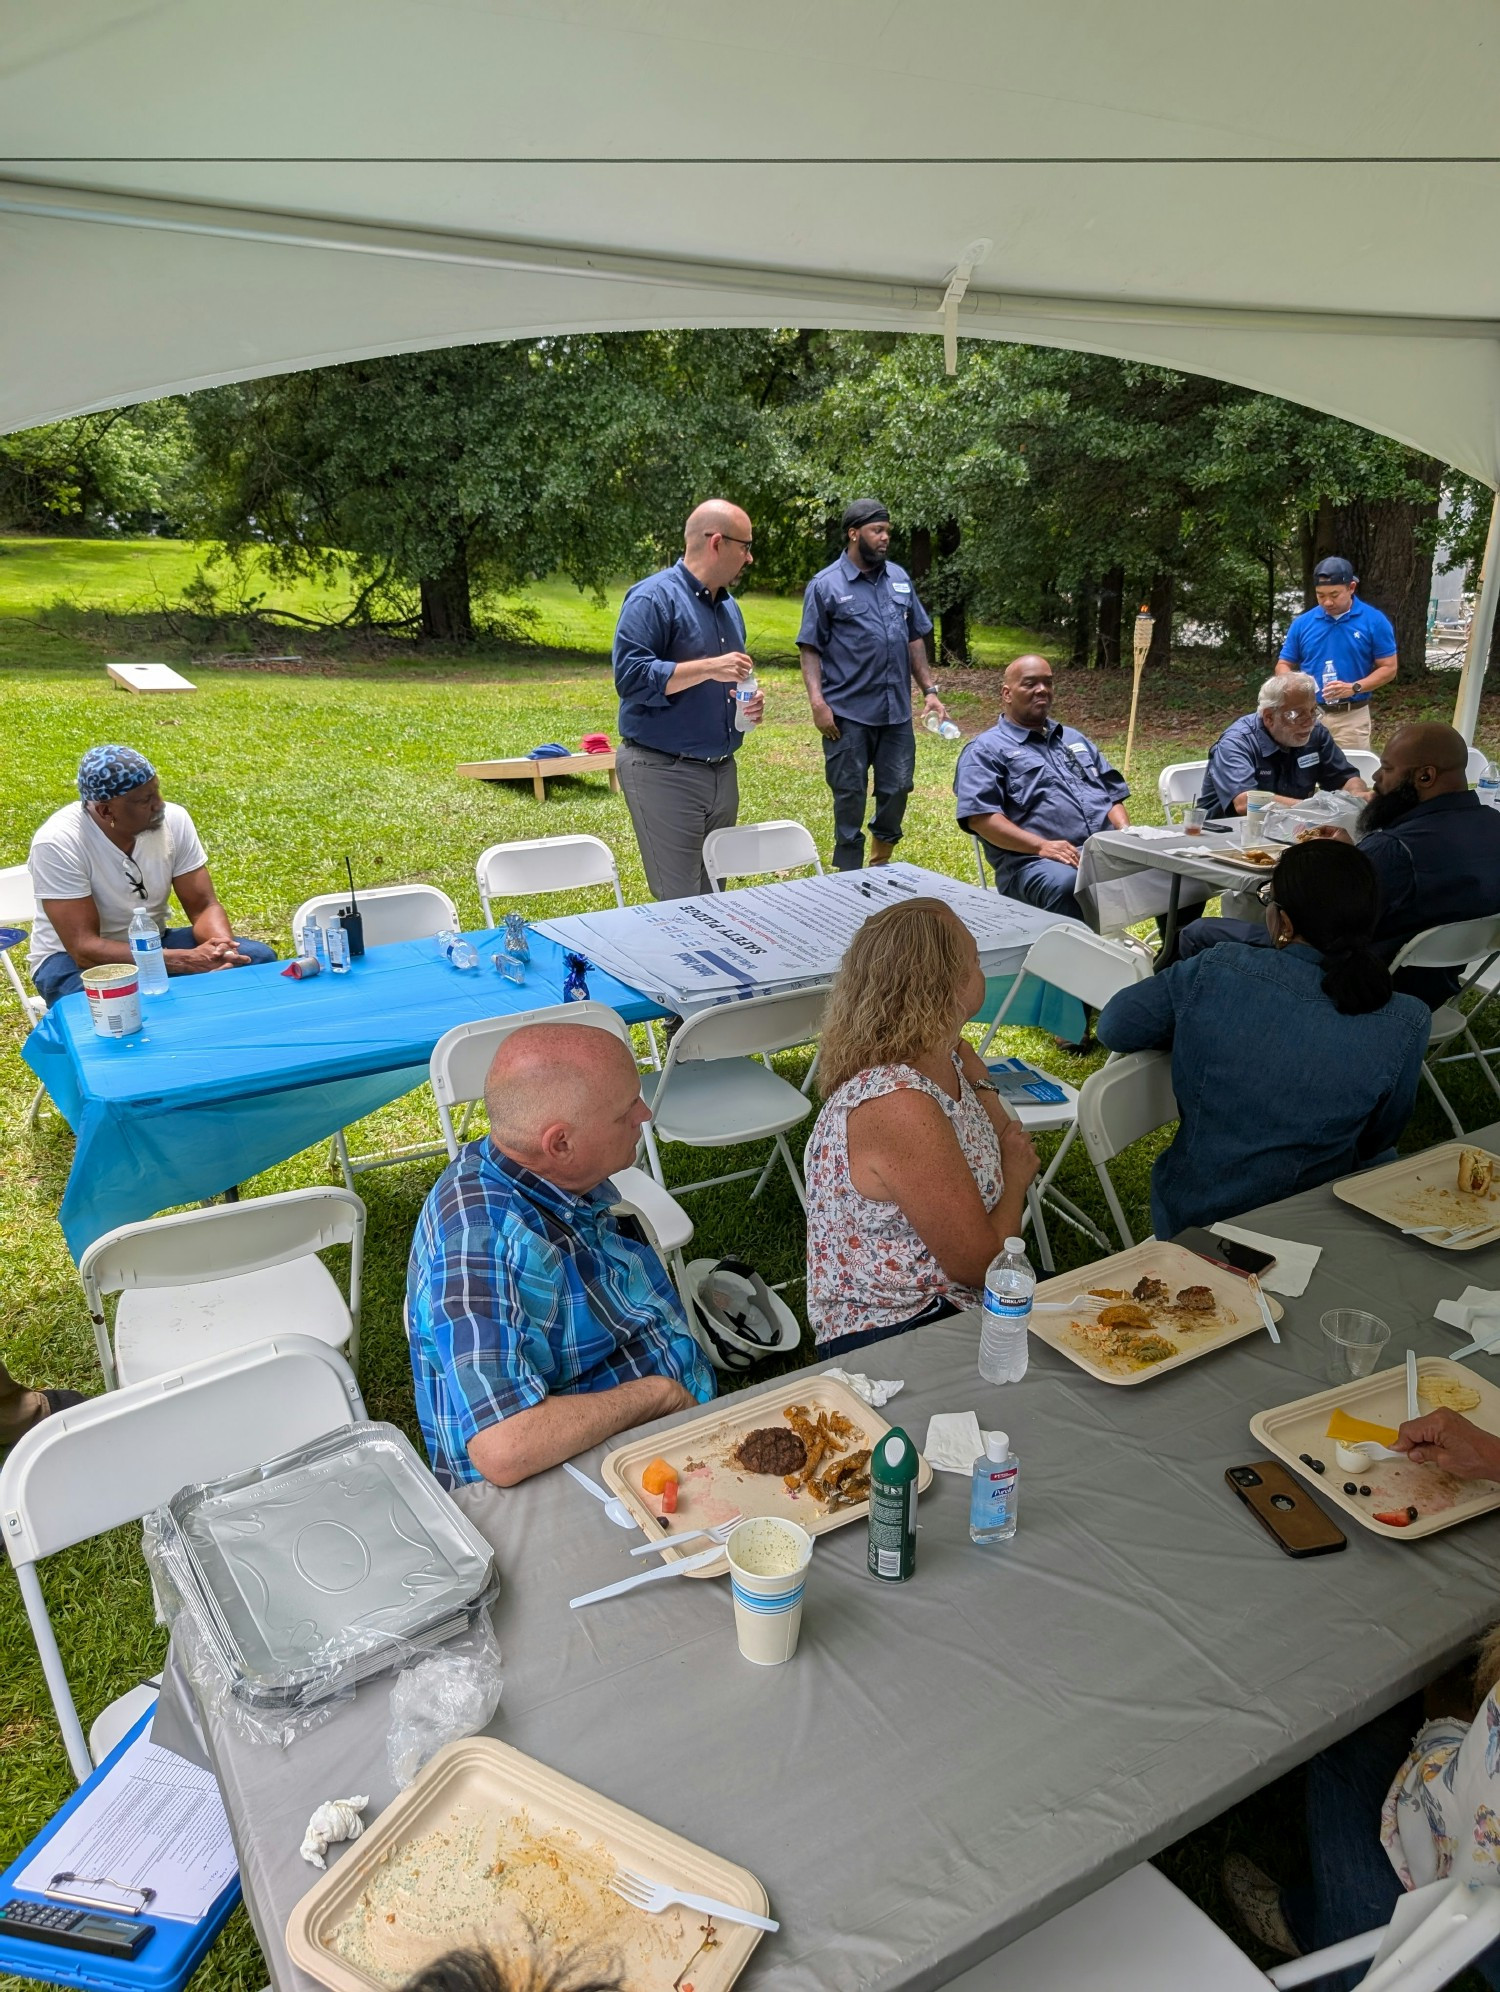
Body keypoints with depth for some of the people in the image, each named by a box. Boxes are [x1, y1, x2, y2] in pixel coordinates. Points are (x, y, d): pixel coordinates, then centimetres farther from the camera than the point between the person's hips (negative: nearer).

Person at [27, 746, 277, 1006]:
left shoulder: (173, 819, -12)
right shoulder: (57, 843, -25)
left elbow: (203, 907, -8)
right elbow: (84, 948, -28)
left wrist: (223, 949, -32)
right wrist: (185, 960, -37)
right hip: (74, 959, -5)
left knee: (259, 957, -16)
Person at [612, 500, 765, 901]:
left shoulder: (728, 605, 16)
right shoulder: (653, 598, -11)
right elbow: (630, 675, -21)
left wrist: (749, 702, 5)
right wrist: (708, 667, -23)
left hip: (722, 772, 8)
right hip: (664, 773, -8)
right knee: (681, 905, -7)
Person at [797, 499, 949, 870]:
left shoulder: (899, 578, 11)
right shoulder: (825, 585, -3)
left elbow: (915, 639, 16)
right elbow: (810, 649, -5)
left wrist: (929, 690, 9)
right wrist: (817, 703, -16)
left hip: (897, 711, 5)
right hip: (848, 714, -4)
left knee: (897, 788, 9)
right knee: (850, 795, 3)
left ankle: (882, 861, 30)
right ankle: (849, 874, 15)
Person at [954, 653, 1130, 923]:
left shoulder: (1075, 739, 30)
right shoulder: (986, 749, 8)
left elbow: (1112, 793, 29)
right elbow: (979, 816, -7)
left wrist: (1125, 832, 5)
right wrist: (1041, 846, -18)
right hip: (1035, 860, -6)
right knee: (1064, 885, -40)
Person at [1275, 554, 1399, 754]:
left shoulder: (1374, 621, -2)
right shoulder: (1302, 623, 4)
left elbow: (1388, 668, -1)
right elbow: (1283, 665, 9)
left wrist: (1354, 687, -17)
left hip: (1352, 717, -2)